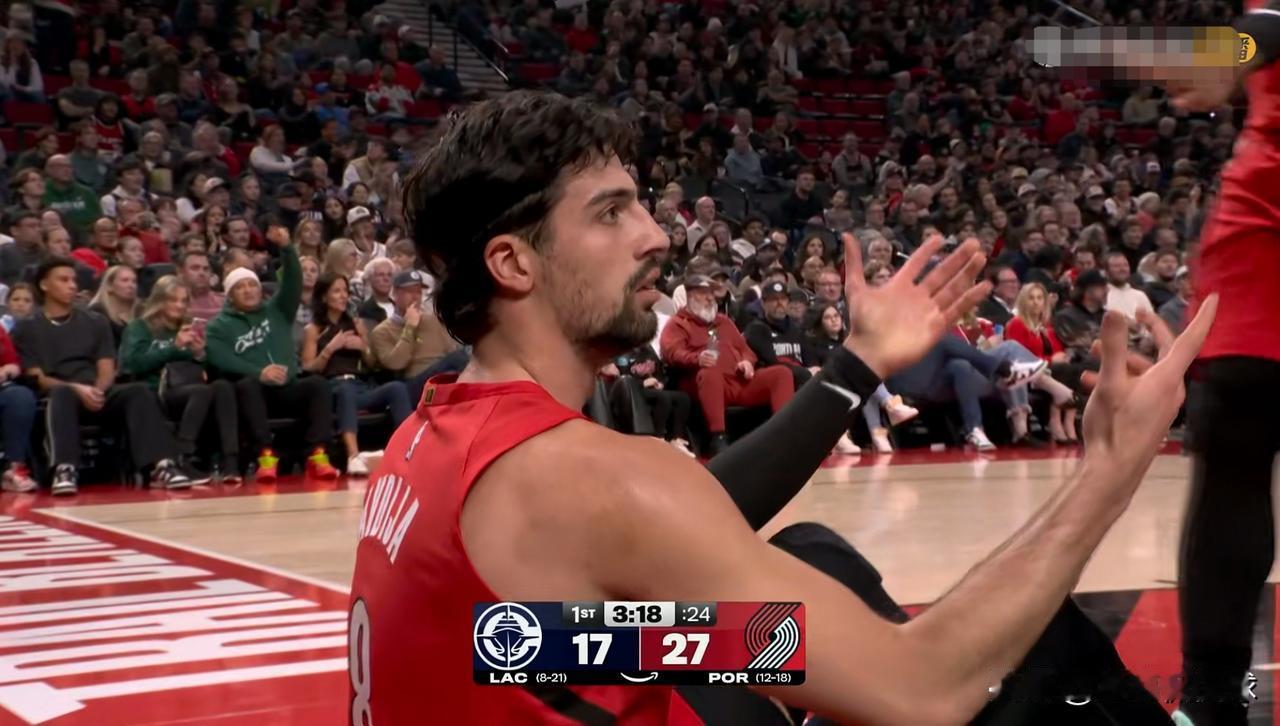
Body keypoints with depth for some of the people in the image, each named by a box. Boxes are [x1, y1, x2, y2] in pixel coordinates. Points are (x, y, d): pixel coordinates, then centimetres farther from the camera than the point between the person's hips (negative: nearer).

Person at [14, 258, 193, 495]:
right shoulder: (27, 329, 11)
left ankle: (161, 466, -44)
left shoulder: (96, 322, 21)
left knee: (139, 392, -28)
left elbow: (107, 370, 11)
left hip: (98, 393, 3)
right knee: (62, 394, -39)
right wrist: (77, 389, -18)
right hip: (58, 393, -3)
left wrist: (97, 391, -14)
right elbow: (37, 378, 0)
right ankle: (64, 470, -56)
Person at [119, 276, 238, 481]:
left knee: (223, 386, -31)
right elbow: (135, 363, -5)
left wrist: (200, 355, 1)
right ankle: (182, 462, -43)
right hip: (158, 393, -4)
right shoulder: (139, 327, 15)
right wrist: (174, 347, -10)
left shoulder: (189, 328, 29)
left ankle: (230, 463, -43)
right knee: (203, 391, -36)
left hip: (193, 390, 4)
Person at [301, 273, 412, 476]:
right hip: (331, 389, -4)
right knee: (346, 390, -42)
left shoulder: (356, 324, 22)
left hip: (360, 387, 4)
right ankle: (354, 457, -59)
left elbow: (371, 365, 25)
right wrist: (330, 348, -10)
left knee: (397, 387, -28)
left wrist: (363, 347, 5)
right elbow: (308, 370, 1)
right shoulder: (313, 330, 11)